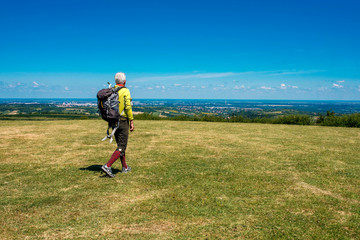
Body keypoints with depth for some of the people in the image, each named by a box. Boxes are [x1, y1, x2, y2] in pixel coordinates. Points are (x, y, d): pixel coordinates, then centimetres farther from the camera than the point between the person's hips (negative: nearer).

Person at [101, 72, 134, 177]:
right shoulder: (125, 91, -11)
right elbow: (128, 107, -18)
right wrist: (131, 121, -11)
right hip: (123, 121, -7)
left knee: (120, 144, 19)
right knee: (121, 147, -3)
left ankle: (125, 167, 28)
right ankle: (107, 166, -16)